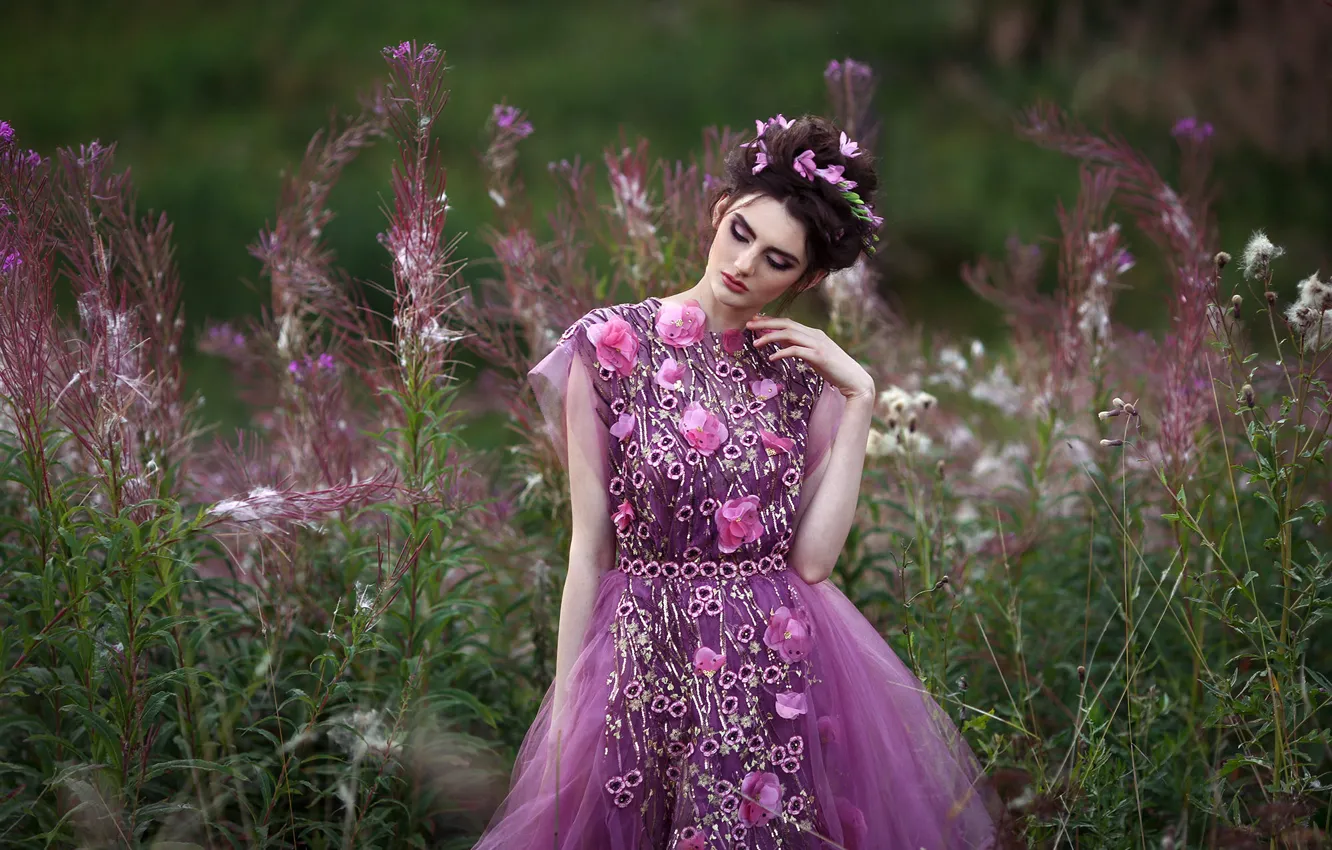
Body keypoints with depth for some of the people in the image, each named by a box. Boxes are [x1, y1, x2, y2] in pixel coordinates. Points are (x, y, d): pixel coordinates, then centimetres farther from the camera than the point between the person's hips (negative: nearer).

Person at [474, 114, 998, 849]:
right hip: (651, 669, -2)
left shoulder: (803, 368, 4)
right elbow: (589, 547, -2)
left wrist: (858, 402, -7)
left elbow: (811, 556, -6)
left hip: (783, 670, 2)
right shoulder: (612, 344, -4)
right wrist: (564, 702, -3)